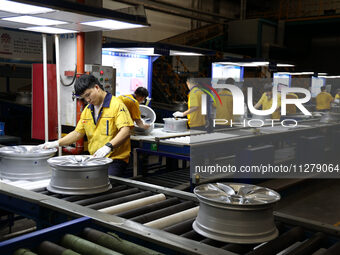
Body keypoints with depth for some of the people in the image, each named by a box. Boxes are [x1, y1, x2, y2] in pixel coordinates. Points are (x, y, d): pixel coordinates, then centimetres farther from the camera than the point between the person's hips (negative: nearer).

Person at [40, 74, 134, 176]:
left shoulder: (116, 105, -8)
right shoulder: (87, 110, 17)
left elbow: (125, 131, -19)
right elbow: (78, 133, 21)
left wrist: (108, 146, -34)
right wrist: (57, 143, 9)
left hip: (115, 159, -6)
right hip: (94, 159, 6)